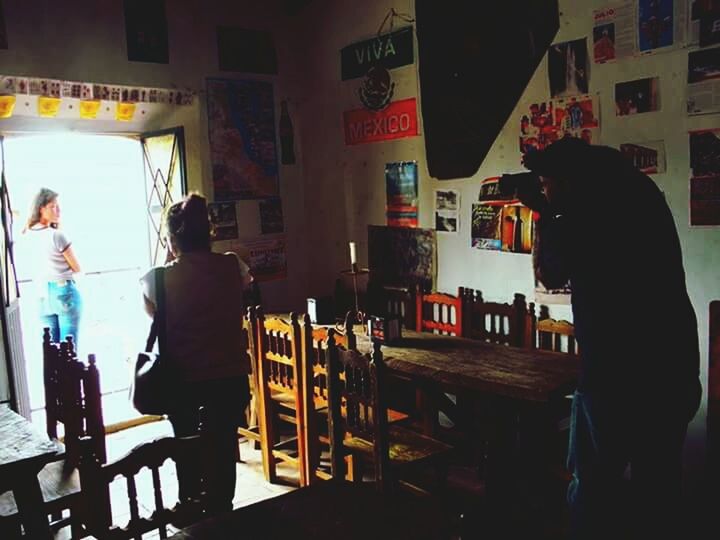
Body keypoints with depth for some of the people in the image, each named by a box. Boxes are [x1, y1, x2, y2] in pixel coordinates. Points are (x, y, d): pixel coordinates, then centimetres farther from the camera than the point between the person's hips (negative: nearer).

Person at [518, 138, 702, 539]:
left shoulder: (579, 217, -12)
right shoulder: (641, 195, 8)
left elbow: (549, 276, 5)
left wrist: (545, 217, 11)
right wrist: (552, 217, 16)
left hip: (615, 373, -7)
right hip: (673, 367, 7)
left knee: (595, 483, 6)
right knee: (659, 484, 17)